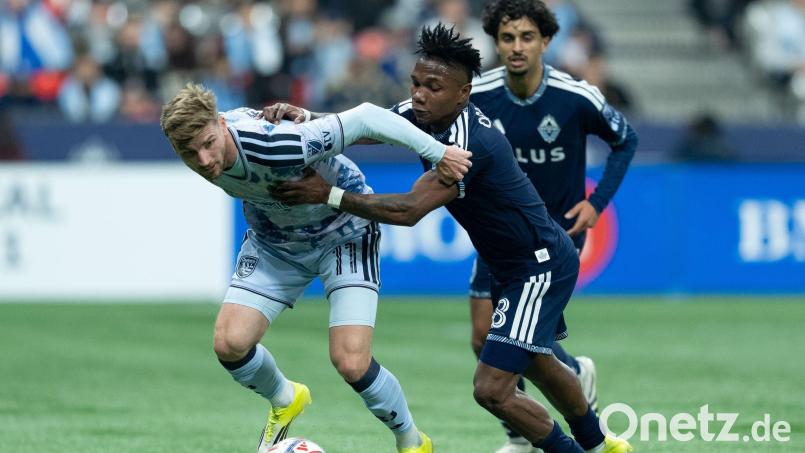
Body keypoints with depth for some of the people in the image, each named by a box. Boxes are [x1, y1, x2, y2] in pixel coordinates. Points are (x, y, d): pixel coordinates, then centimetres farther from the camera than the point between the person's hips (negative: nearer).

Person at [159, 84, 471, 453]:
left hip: (342, 233, -6)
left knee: (351, 363, -18)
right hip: (274, 240, 6)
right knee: (229, 343, -10)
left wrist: (437, 152, -30)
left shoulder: (275, 147, -42)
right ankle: (285, 402, 25)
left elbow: (365, 117, -35)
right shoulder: (197, 144, -21)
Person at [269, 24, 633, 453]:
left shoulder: (470, 144, -32)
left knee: (492, 389, -15)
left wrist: (330, 194, -35)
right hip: (511, 266, 10)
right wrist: (304, 117, -28)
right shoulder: (422, 113, -6)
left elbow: (408, 210, -37)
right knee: (538, 364, 30)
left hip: (542, 266, -10)